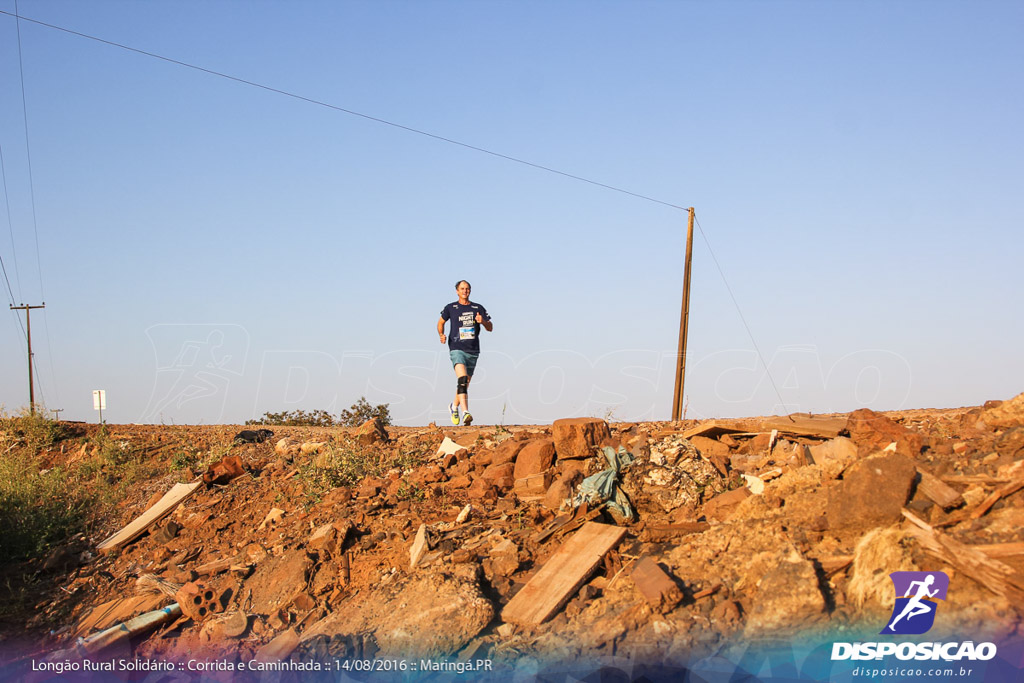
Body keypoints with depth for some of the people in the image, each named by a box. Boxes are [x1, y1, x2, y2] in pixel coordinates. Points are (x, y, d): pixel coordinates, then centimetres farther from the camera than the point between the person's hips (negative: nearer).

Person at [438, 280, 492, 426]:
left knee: (465, 384, 11)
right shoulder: (450, 308, 6)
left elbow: (490, 328, 9)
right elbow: (441, 322, 21)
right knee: (462, 379, -25)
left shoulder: (478, 308, 10)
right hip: (457, 349, -3)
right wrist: (441, 335, 1)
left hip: (473, 351, 3)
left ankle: (454, 406, 39)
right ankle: (466, 413, -34)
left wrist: (482, 321, -13)